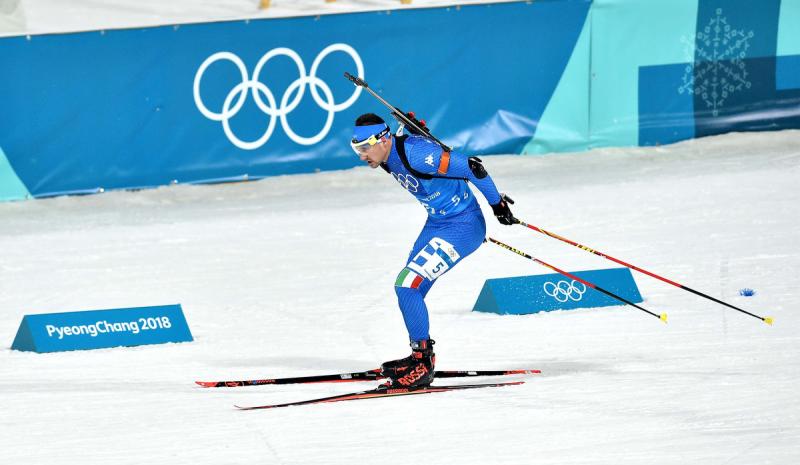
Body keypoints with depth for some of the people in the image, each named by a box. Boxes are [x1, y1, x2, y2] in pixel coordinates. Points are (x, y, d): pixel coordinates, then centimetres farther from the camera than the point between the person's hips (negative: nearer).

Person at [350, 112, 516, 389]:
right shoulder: (388, 158, 0)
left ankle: (422, 365, -9)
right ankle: (420, 359, 22)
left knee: (407, 286, -16)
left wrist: (496, 204, -16)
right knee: (408, 289, 9)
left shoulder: (415, 154, -28)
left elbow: (471, 167, -26)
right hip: (437, 223, 10)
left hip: (463, 227, -10)